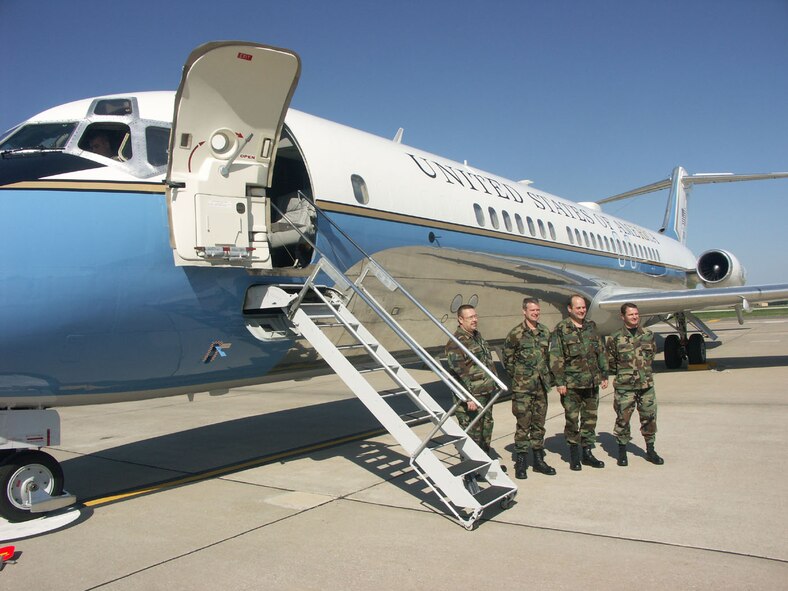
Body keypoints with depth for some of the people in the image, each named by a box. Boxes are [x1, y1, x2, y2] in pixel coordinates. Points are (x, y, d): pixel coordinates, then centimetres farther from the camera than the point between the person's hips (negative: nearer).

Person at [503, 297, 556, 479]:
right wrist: (518, 376, -2)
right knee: (523, 425, -1)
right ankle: (520, 463, 8)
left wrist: (548, 377, 11)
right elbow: (507, 359, -1)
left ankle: (539, 460, 23)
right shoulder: (515, 334, -8)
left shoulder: (545, 332, 9)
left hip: (541, 386, 5)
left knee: (539, 424, 13)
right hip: (522, 388, -5)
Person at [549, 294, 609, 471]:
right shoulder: (561, 329, -5)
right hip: (571, 384, -5)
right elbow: (556, 357, -8)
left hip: (592, 383, 5)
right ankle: (574, 454, 15)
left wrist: (604, 375, 13)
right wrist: (559, 382, -12)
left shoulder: (591, 327, 11)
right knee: (572, 419, 2)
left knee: (590, 418, 10)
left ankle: (587, 453, 21)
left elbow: (601, 352, 17)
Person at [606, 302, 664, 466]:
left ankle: (650, 451, 23)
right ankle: (622, 452, 15)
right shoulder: (615, 338, -4)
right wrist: (623, 373, 7)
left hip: (646, 384, 3)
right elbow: (611, 362, 6)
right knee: (623, 418, 1)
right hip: (624, 386, -3)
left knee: (649, 417, 8)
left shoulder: (648, 335, 5)